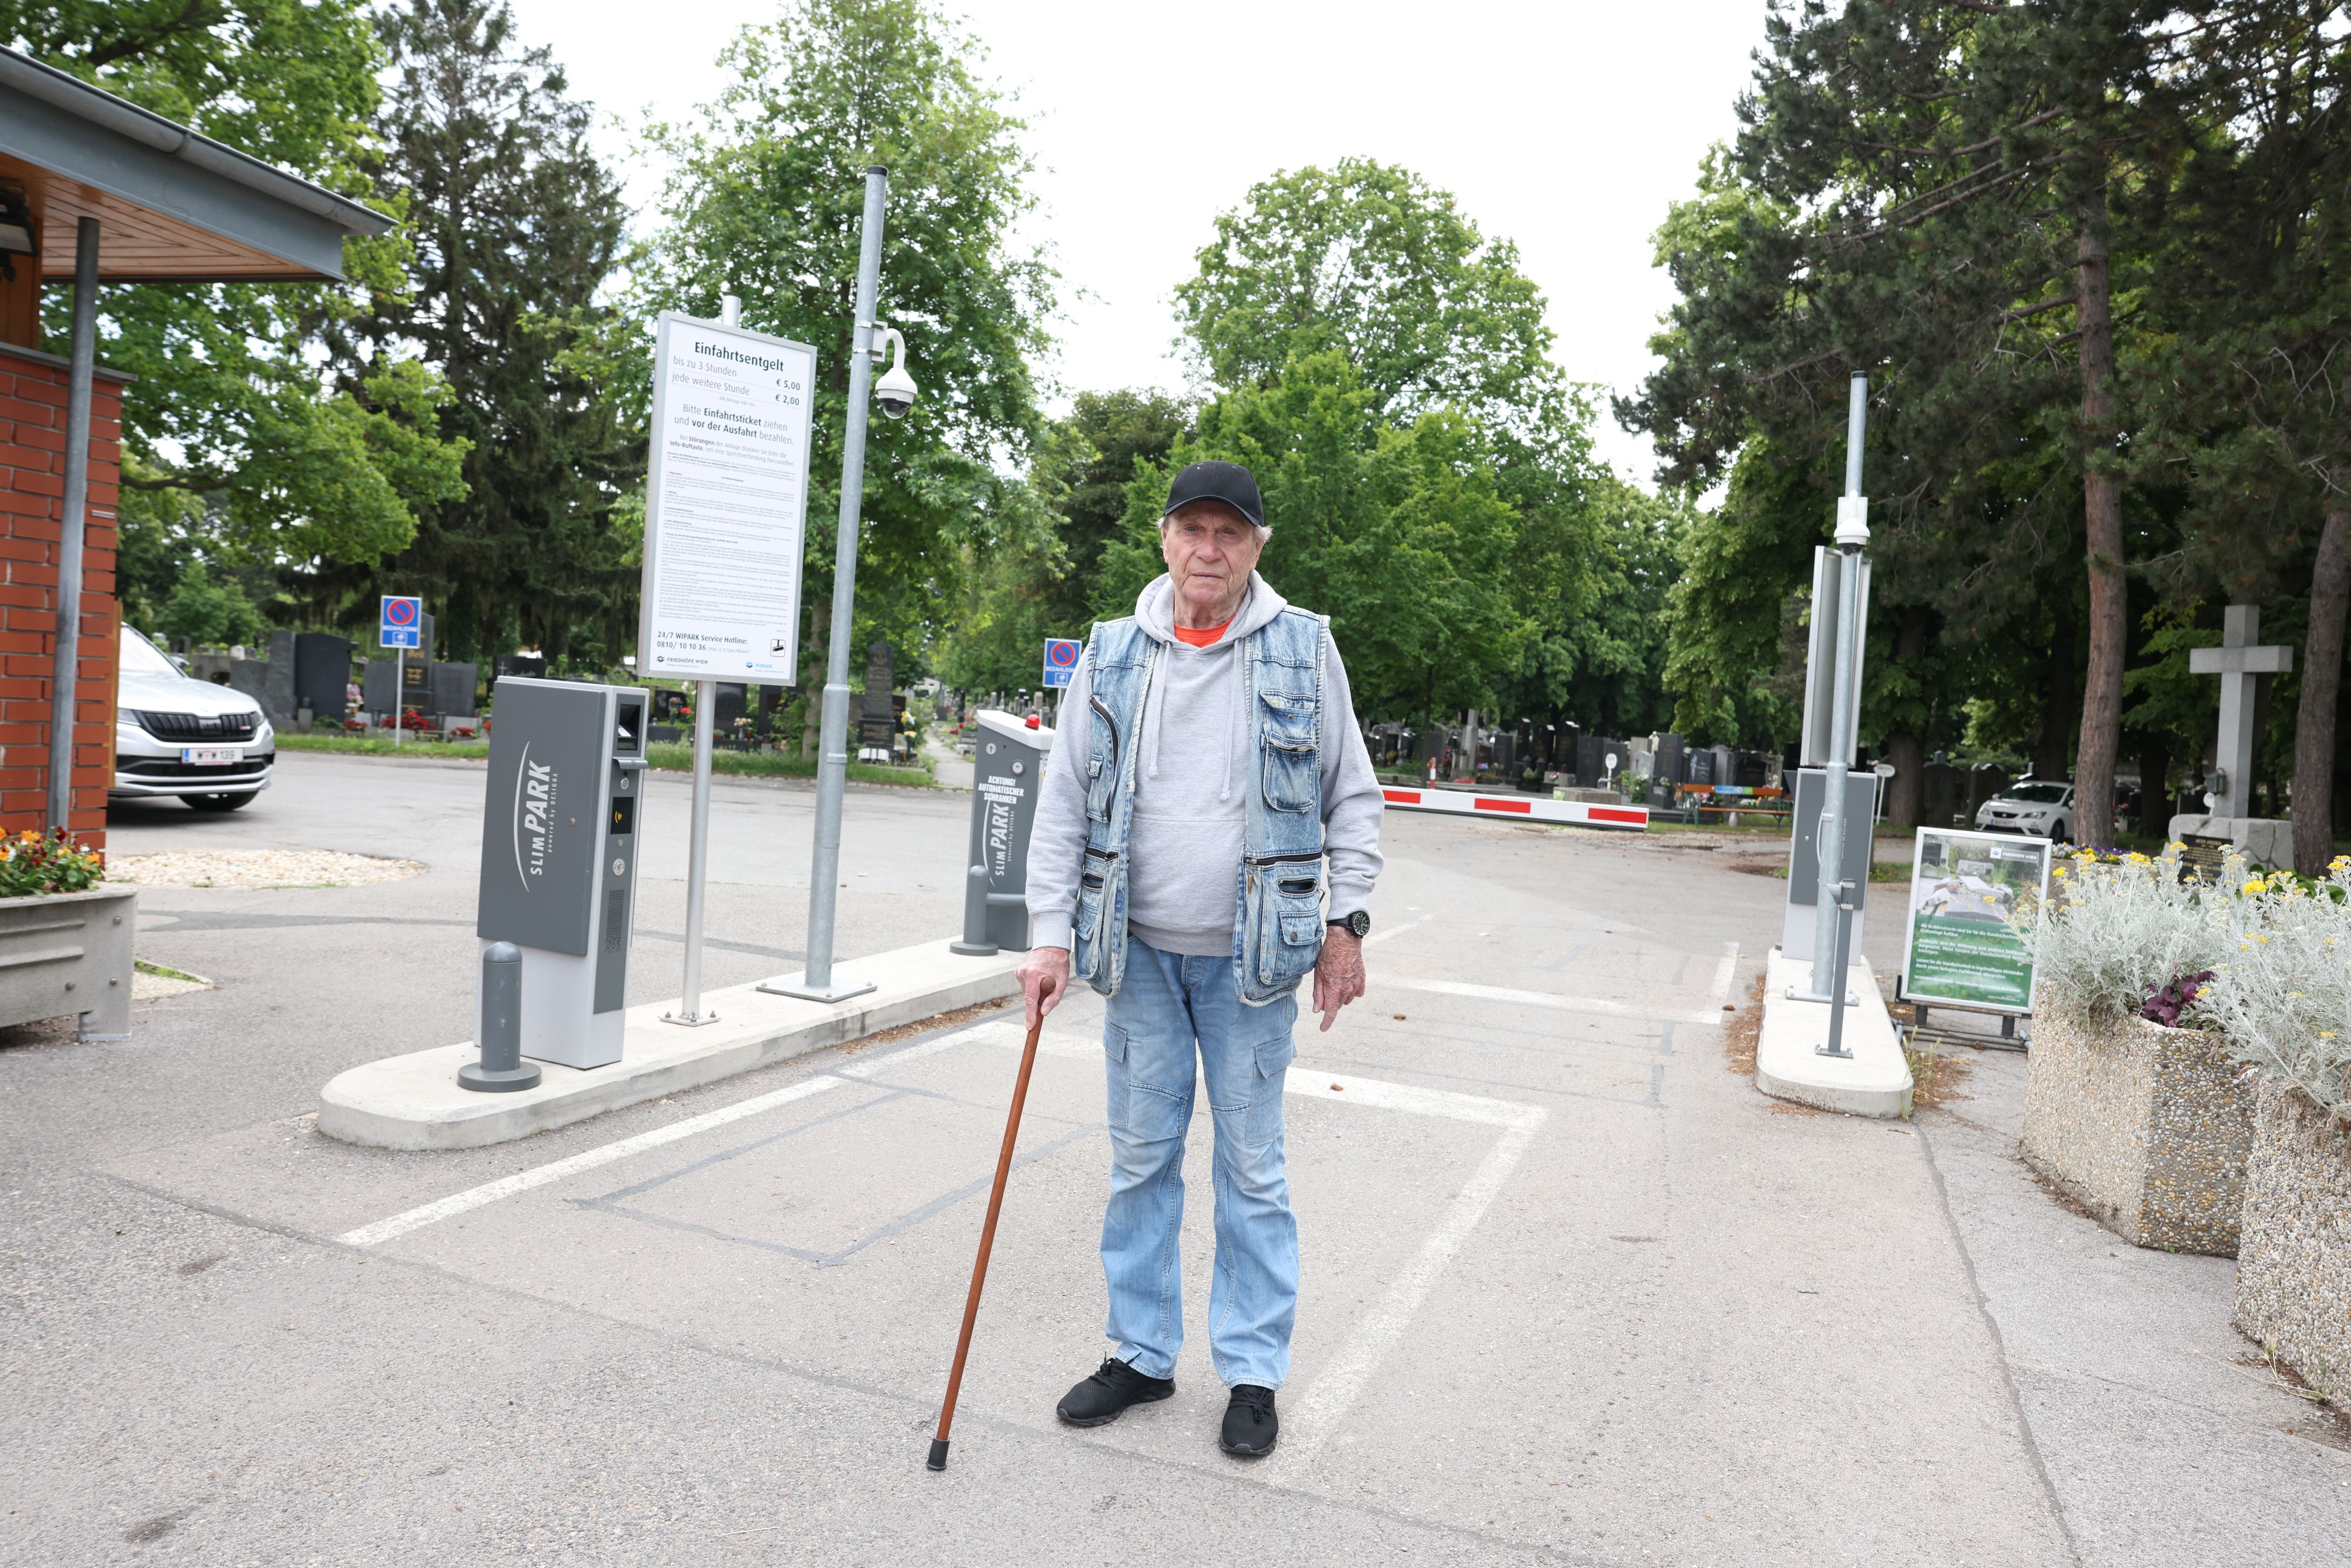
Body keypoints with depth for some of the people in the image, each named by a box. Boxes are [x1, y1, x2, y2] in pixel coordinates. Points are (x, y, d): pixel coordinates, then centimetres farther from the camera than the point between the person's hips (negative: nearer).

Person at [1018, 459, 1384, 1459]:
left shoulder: (1304, 649, -1)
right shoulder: (1111, 655, 3)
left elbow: (1352, 796, 4)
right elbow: (1063, 805, 5)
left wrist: (1346, 922, -3)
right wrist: (1052, 937, -2)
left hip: (1251, 956, -2)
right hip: (1138, 951, 2)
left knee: (1252, 1168, 7)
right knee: (1140, 1160, 11)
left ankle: (1253, 1373, 23)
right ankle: (1142, 1354, 28)